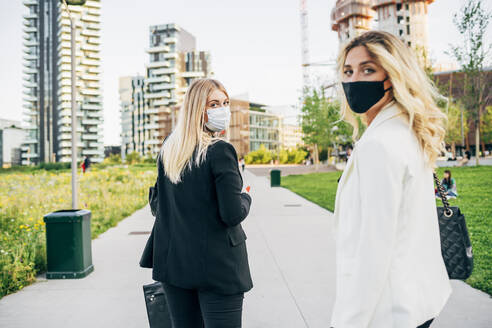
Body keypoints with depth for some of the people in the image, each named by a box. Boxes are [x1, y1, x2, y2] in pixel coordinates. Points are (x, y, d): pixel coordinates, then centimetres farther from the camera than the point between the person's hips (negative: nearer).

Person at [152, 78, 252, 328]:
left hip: (173, 261, 7)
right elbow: (233, 215, -17)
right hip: (217, 265, -6)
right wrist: (246, 198, 2)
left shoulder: (167, 149, 5)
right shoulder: (220, 151, -16)